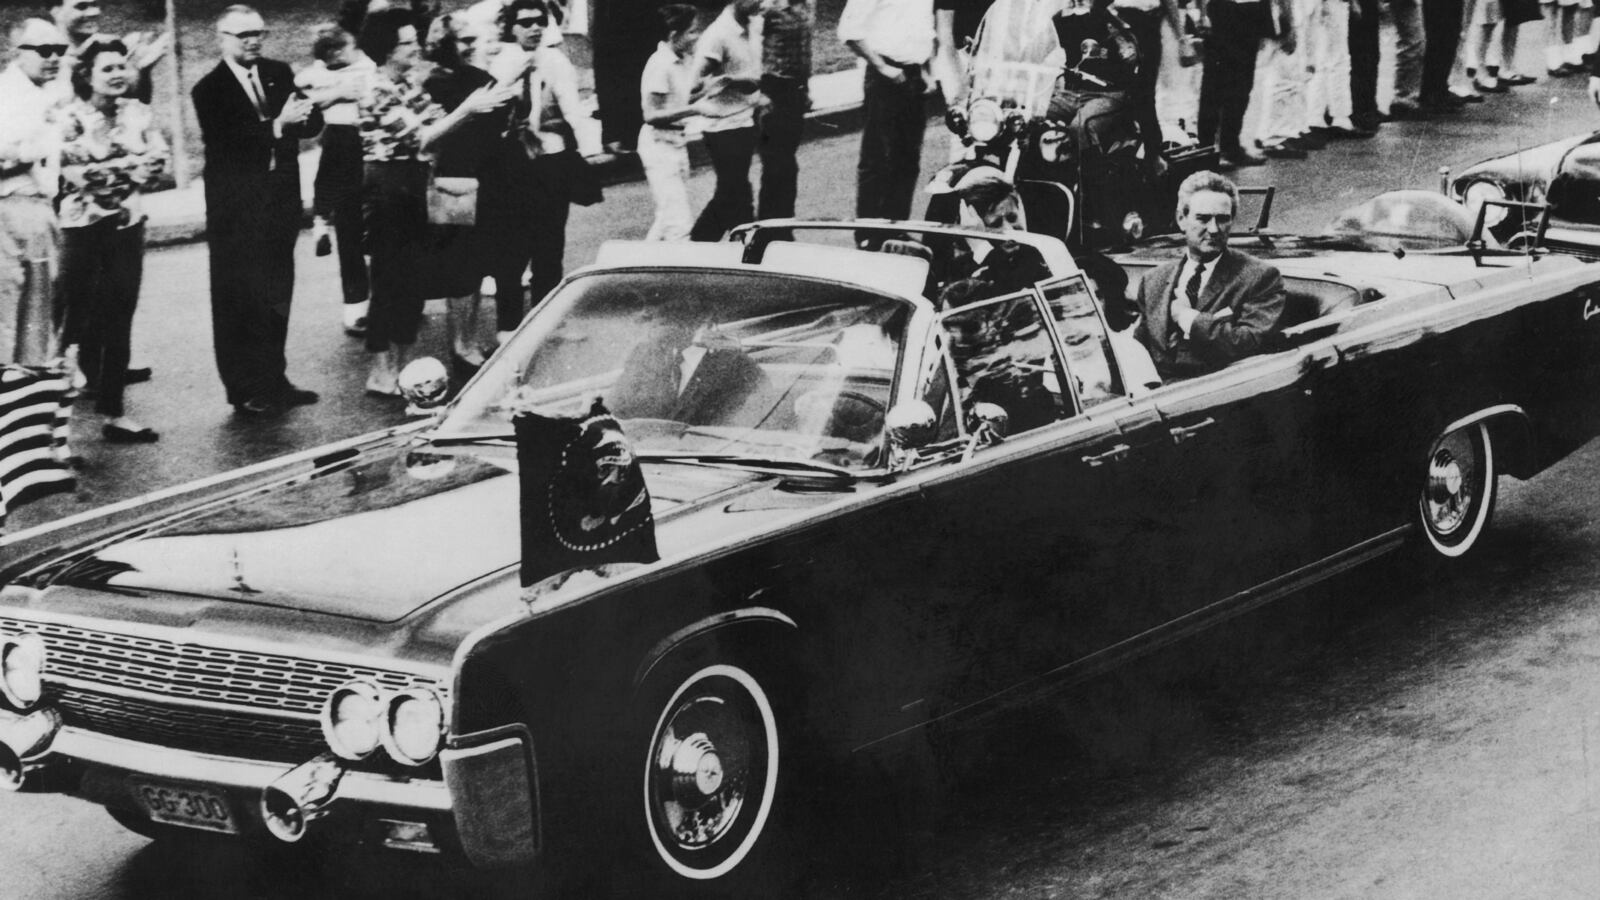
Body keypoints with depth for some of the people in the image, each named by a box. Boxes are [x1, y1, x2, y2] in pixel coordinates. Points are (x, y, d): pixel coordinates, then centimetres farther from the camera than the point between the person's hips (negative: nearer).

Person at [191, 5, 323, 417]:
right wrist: (277, 125, -26)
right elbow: (226, 142, -20)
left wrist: (298, 115, -21)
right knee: (239, 301, 1)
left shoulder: (278, 74, 8)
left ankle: (273, 379, 23)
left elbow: (314, 122, 2)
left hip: (280, 204, 5)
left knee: (277, 297, 13)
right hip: (237, 211, -5)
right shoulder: (209, 90, -8)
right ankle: (244, 390, 7)